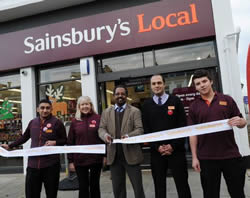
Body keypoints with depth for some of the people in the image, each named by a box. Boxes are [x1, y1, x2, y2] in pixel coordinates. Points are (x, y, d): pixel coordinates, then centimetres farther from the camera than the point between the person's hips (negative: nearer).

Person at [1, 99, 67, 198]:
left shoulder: (57, 122, -5)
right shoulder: (32, 122, 8)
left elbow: (64, 140, 1)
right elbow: (24, 137, 22)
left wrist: (55, 142, -16)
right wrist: (10, 146, 22)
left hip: (51, 164, -3)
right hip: (33, 164, 4)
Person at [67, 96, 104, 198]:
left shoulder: (98, 118, -3)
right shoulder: (75, 121, 1)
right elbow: (70, 142, 2)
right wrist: (70, 161, 0)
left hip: (96, 159, -1)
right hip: (80, 160, 1)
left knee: (95, 185, 14)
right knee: (83, 187, 9)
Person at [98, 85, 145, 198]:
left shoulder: (135, 111, 0)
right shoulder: (106, 112, 10)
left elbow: (139, 129, -8)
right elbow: (101, 129, 5)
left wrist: (129, 136, -28)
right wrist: (105, 135, -19)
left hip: (130, 154, -3)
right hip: (114, 155, 3)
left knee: (138, 187, 8)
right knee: (117, 188, 16)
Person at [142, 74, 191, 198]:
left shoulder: (175, 101, 2)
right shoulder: (146, 105, 6)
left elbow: (183, 126, -2)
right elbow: (146, 129, 3)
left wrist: (173, 145, -11)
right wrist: (157, 147, -8)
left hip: (176, 150, -1)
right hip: (156, 151, 2)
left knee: (182, 184, 7)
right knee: (159, 185, 13)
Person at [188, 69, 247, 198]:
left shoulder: (227, 100, 2)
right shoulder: (194, 107, 3)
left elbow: (242, 123, 7)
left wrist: (240, 121, -18)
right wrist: (194, 157, -1)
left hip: (231, 155, 0)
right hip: (206, 158, 1)